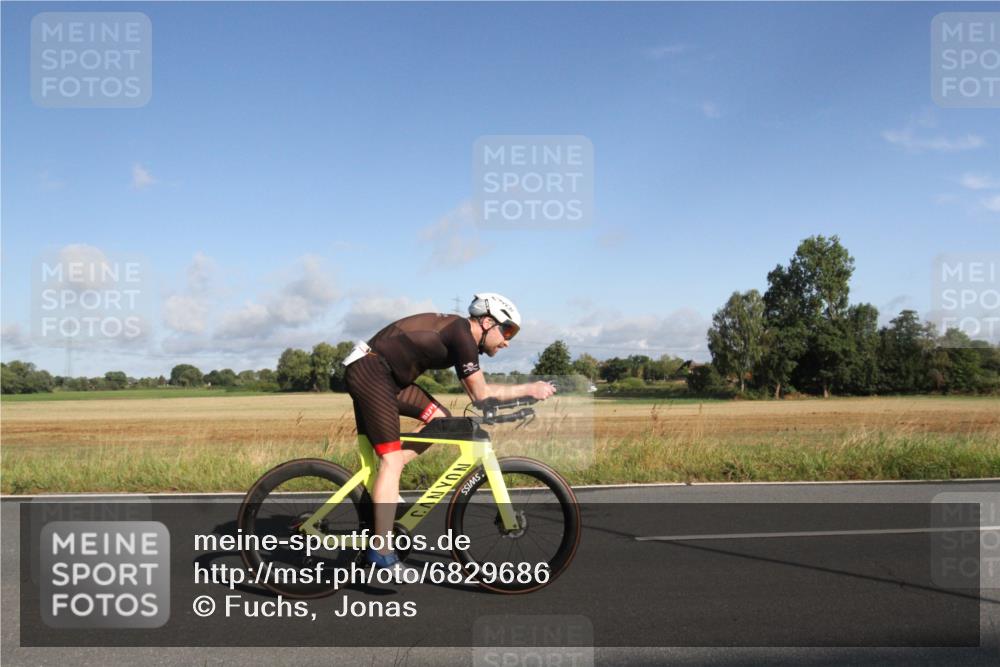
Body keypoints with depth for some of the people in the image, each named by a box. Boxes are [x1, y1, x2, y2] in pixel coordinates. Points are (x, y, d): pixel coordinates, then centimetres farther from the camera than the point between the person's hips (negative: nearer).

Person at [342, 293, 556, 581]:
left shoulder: (460, 333, 13)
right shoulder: (462, 333, -15)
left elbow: (476, 392, 15)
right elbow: (481, 393, -14)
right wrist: (529, 389, -7)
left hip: (389, 375, 10)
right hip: (369, 371, -10)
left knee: (441, 419, 8)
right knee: (391, 459, -13)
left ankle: (382, 481, 10)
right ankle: (383, 552, -13)